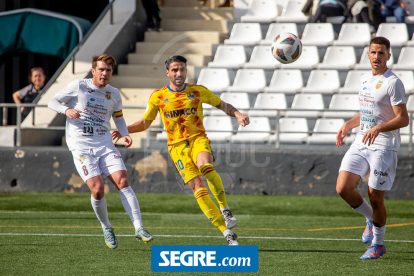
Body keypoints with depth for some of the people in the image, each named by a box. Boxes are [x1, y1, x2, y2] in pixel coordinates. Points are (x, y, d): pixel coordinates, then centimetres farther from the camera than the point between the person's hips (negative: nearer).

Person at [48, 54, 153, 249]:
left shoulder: (114, 94, 10)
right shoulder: (78, 86, -2)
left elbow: (118, 118, 24)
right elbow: (52, 102, 3)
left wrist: (125, 134, 5)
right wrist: (66, 110, -18)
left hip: (105, 145, 3)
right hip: (81, 146, -3)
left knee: (122, 182, -15)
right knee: (97, 189, -17)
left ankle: (138, 227, -15)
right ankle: (106, 228, 6)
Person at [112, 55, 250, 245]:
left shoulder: (198, 91, 5)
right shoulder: (158, 96, 5)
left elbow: (223, 105, 15)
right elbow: (145, 123, 17)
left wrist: (238, 115, -4)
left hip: (198, 139, 0)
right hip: (177, 146, 0)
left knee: (205, 167, -36)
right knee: (197, 186, -16)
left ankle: (225, 209, -21)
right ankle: (227, 233, -16)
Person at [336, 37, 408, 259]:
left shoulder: (392, 83, -10)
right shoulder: (365, 79, 14)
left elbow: (403, 119, -15)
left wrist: (378, 128, -28)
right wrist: (348, 124, 15)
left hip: (383, 147, -6)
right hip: (360, 143, 7)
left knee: (375, 197, -3)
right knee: (343, 188, -8)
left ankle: (378, 244, 18)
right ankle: (371, 219, 19)